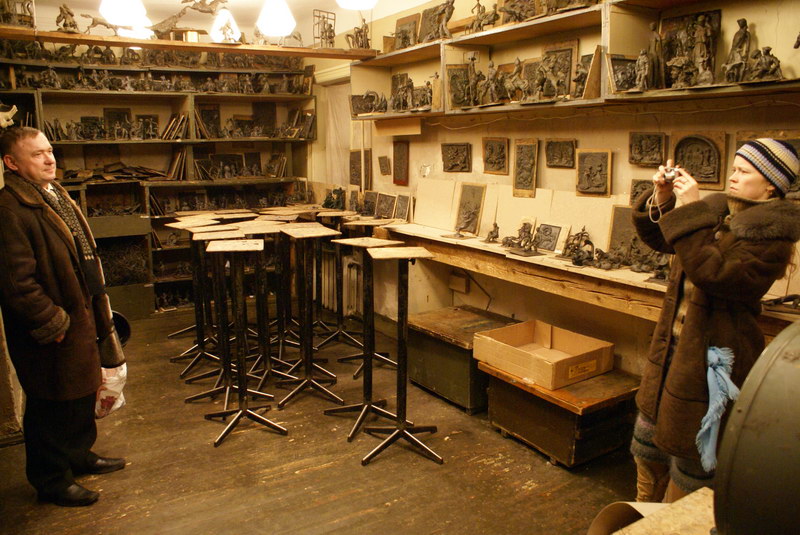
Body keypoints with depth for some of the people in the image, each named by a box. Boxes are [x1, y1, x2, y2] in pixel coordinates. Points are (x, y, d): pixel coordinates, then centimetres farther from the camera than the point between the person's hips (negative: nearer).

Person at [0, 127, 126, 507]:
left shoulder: (55, 195, 11)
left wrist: (95, 311, 17)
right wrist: (52, 322, -20)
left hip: (81, 315, 10)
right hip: (52, 332, -10)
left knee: (83, 391, 23)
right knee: (52, 405, 6)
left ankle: (79, 455, 43)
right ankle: (52, 481, 25)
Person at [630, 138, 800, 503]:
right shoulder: (718, 212, 6)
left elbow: (713, 274, -29)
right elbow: (659, 239, 13)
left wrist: (690, 211, -27)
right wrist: (662, 198, -4)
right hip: (672, 348, 8)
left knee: (690, 463, 7)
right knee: (647, 447, 20)